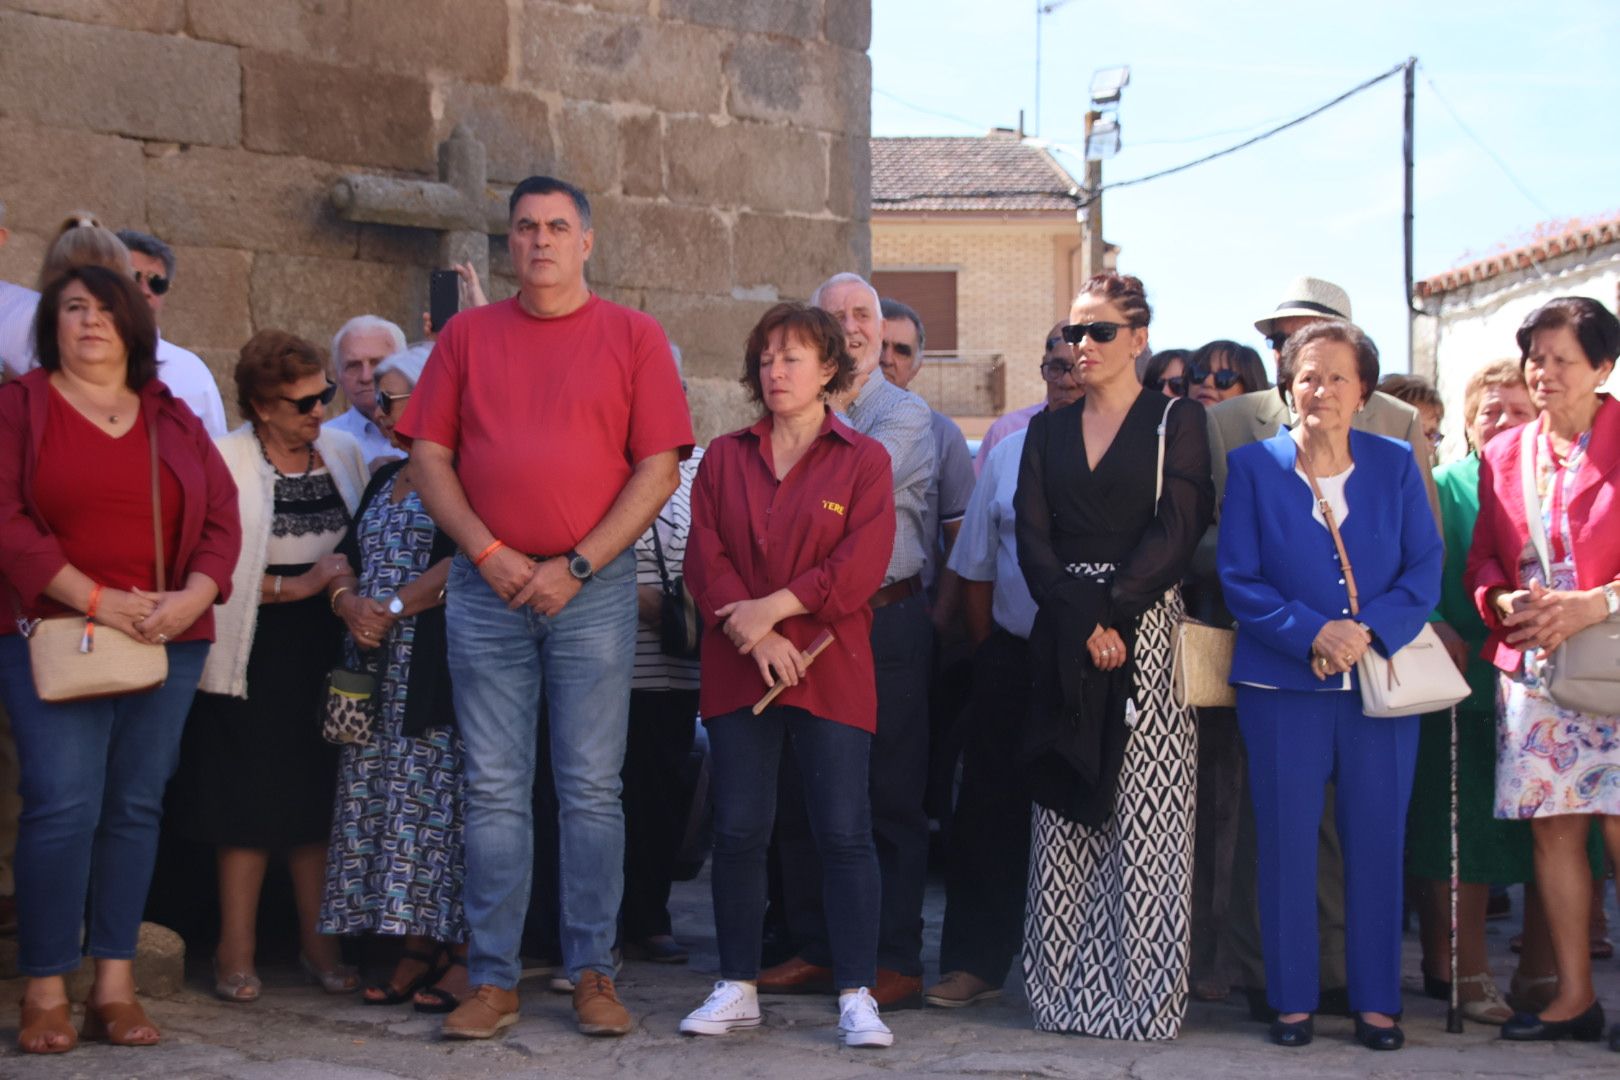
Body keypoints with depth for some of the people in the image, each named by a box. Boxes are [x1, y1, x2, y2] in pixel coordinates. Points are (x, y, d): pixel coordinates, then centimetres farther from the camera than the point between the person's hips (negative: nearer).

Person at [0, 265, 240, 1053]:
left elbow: (222, 517, 10)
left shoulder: (173, 419, 16)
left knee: (136, 808, 3)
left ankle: (115, 987, 7)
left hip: (167, 640, 4)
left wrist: (191, 597, -8)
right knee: (64, 804, -12)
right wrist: (94, 598, -14)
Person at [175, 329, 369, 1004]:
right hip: (256, 656, -4)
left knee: (320, 795, 5)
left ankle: (318, 942, 15)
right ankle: (237, 953, 8)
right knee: (251, 800, -1)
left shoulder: (344, 453, 11)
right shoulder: (225, 462, -6)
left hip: (326, 646, 4)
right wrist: (297, 584, -13)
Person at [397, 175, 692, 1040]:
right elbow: (430, 458, 7)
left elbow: (659, 469, -1)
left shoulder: (633, 337, 4)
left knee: (592, 789, 1)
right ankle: (492, 980, 8)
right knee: (493, 791, 3)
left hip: (593, 588, -2)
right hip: (486, 588, 2)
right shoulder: (467, 336, 11)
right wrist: (490, 555, -6)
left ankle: (592, 974, 9)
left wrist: (576, 567, -9)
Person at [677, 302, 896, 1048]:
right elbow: (705, 556, 3)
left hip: (832, 670, -2)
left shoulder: (862, 460, 4)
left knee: (844, 831, -4)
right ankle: (737, 989, 13)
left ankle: (856, 997, 1)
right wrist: (752, 636, -11)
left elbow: (862, 563, -7)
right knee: (738, 831, 3)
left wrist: (772, 609, -13)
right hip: (739, 670, 3)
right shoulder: (724, 458, 12)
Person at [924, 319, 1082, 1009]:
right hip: (1013, 655, 3)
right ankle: (975, 961, 10)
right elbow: (976, 569, 15)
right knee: (989, 809, 3)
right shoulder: (1009, 454, 11)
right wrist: (987, 655, 10)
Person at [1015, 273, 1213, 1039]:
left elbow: (1176, 531, -7)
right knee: (1064, 812, 2)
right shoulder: (1048, 432, 15)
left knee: (1142, 810, -5)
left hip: (1146, 627, -4)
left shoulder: (1175, 423, 3)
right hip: (1063, 635, 4)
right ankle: (1062, 987, 7)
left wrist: (1113, 611, -16)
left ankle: (1141, 992, -2)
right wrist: (1082, 620, -10)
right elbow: (1033, 538, 5)